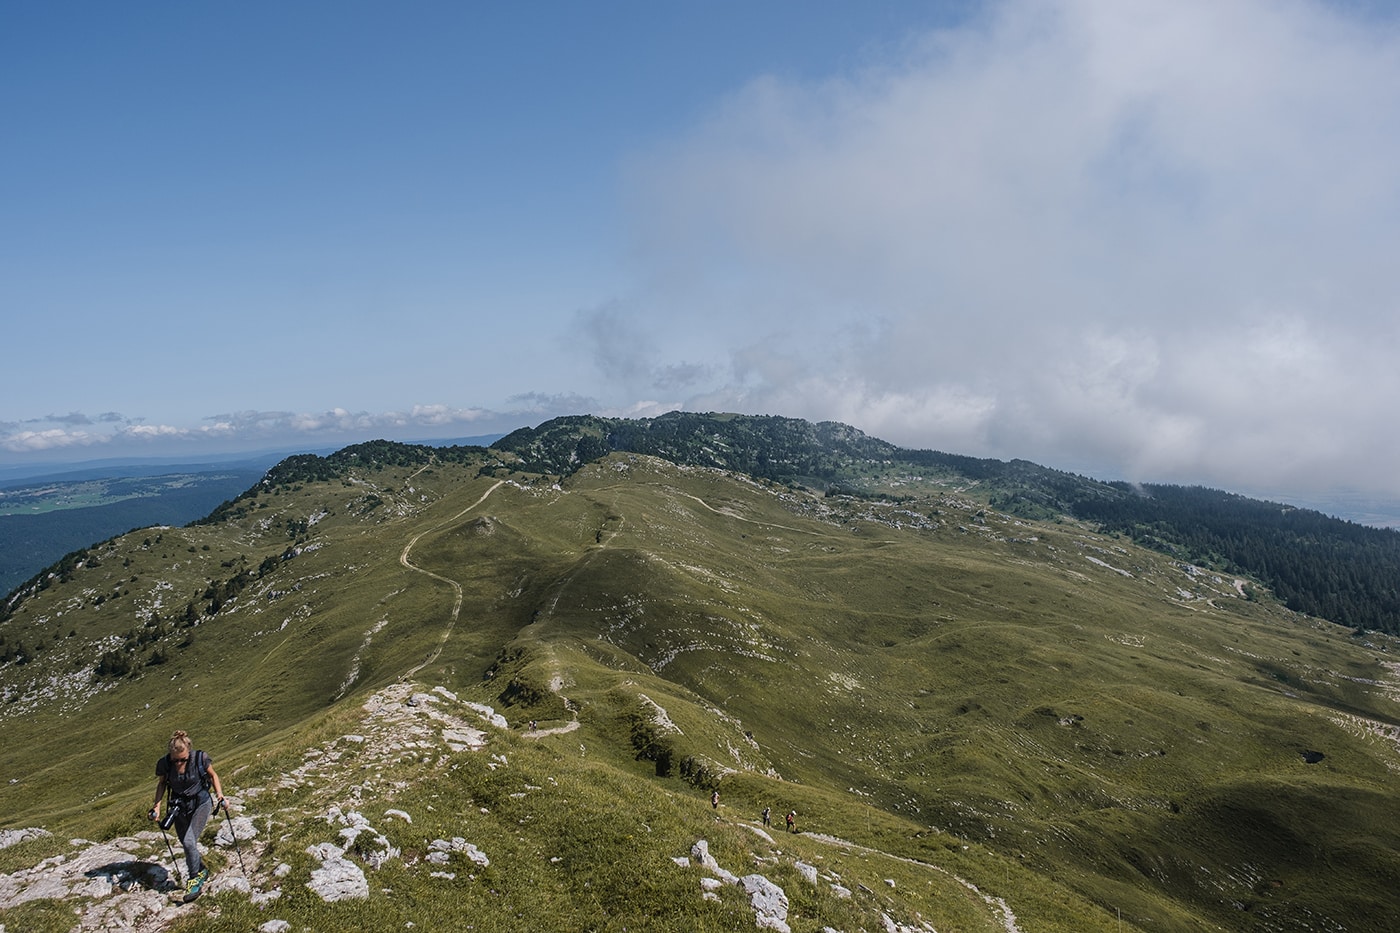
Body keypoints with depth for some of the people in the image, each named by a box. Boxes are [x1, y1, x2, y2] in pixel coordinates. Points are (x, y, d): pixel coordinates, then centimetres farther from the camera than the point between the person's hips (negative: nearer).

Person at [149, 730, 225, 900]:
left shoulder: (200, 758, -22)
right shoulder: (164, 764, -18)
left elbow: (212, 775, -3)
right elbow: (161, 783, 3)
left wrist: (219, 793, -13)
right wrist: (157, 805, -7)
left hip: (201, 804, -3)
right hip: (180, 807, 3)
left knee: (189, 841, -16)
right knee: (187, 844, 10)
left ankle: (194, 879, 3)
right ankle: (202, 871, 36)